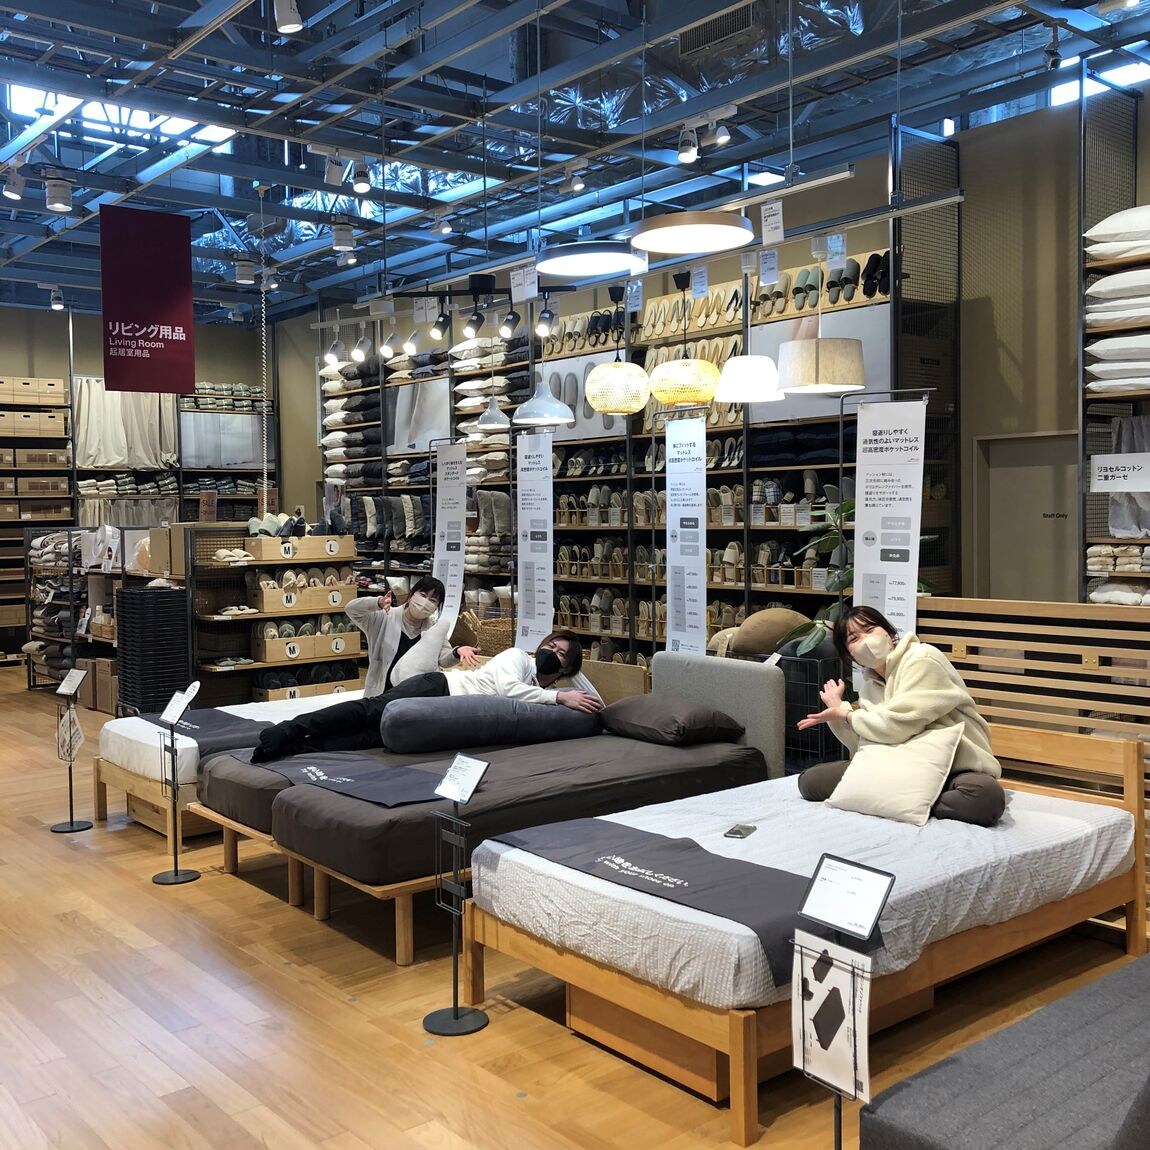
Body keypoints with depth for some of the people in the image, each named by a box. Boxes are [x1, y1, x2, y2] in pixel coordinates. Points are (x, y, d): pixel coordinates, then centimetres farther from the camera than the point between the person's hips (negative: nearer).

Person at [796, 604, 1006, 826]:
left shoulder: (922, 660, -14)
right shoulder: (871, 681, 8)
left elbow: (896, 727, -24)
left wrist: (844, 712, -9)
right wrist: (836, 715, -6)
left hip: (954, 766, -6)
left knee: (987, 796, -41)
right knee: (810, 780, -7)